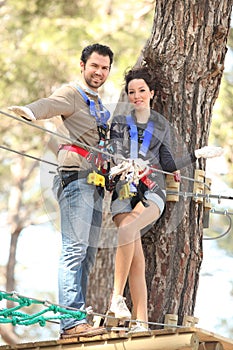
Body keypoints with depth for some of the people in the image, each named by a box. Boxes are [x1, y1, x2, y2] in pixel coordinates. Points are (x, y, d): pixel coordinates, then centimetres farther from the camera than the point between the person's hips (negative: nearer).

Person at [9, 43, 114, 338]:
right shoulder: (71, 94, -3)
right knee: (74, 247, -17)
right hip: (76, 178, -9)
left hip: (94, 184, 9)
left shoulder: (98, 106, 23)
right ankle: (72, 321, -24)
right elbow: (50, 104, -25)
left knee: (87, 253, 7)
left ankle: (76, 318, 9)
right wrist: (29, 111, -46)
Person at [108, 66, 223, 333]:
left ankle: (117, 297, -29)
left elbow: (168, 165, 19)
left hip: (151, 192, 0)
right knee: (136, 256, -14)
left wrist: (197, 154, 15)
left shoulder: (161, 125, 18)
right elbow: (116, 153, -1)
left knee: (127, 230, -31)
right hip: (124, 191, 0)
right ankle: (141, 322, -17)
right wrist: (129, 165, -22)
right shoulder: (119, 123, 15)